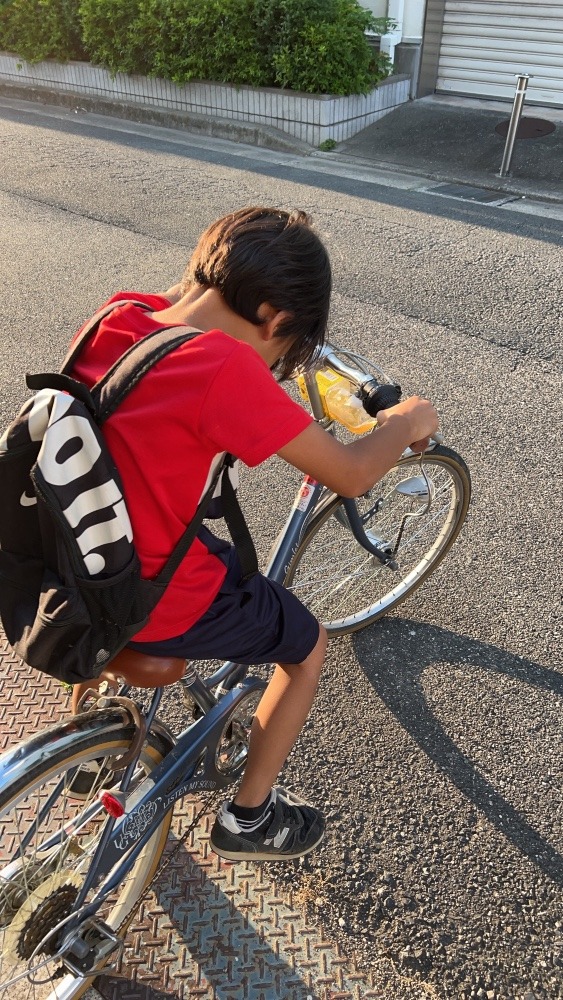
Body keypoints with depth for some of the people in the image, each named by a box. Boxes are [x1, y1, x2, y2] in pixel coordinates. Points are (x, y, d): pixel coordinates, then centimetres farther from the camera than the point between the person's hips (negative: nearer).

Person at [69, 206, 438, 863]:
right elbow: (350, 474, -21)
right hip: (159, 605, -7)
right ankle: (248, 820, 34)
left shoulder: (119, 314, -7)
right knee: (306, 647, 15)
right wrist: (406, 423, -2)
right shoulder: (226, 368, -29)